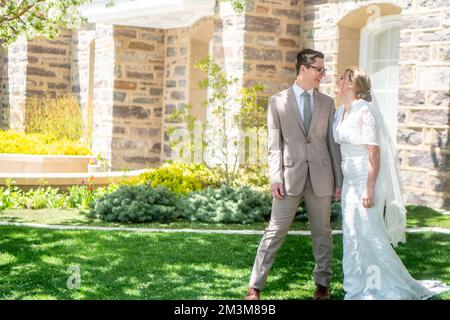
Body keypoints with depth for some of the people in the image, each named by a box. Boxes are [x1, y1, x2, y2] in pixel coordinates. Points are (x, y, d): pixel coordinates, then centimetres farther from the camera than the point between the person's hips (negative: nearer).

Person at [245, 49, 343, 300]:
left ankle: (323, 284, 22)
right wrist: (275, 178, -8)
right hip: (290, 177, -2)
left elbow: (333, 144, 9)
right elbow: (274, 145, 0)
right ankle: (255, 287, 5)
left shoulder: (327, 103, 10)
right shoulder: (278, 102, 3)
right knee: (275, 232, -1)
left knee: (322, 233, 8)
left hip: (321, 177, 2)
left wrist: (339, 180, 5)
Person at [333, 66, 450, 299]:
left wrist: (369, 189, -23)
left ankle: (400, 288, 8)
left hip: (365, 181, -8)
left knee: (369, 235, -5)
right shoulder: (341, 112, 10)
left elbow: (374, 152, -19)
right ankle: (359, 289, 20)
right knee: (353, 236, 10)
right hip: (350, 183, 8)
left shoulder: (365, 112, -15)